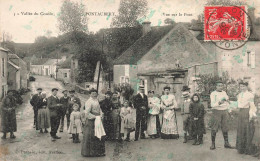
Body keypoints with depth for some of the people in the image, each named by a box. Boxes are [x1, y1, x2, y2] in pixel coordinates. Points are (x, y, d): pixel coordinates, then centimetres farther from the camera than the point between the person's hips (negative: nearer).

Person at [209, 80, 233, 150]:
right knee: (214, 129, -5)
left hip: (224, 112, 5)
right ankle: (213, 144, 3)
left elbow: (227, 103, 14)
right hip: (216, 112, -4)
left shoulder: (224, 93, 9)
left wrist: (228, 113, 5)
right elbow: (212, 105, -18)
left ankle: (226, 143, 13)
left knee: (225, 128, 5)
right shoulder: (213, 94, -8)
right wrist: (219, 103, -35)